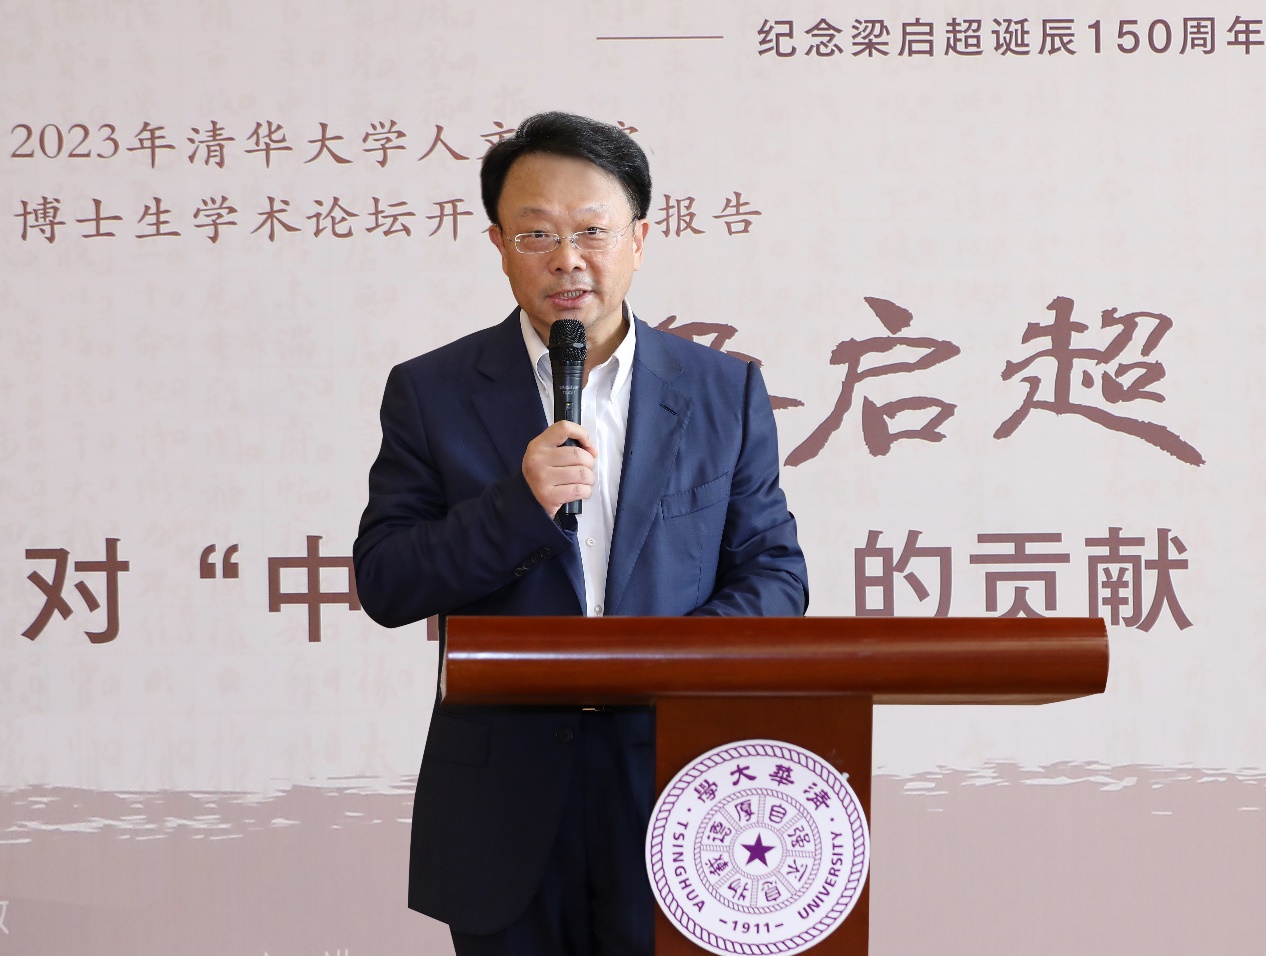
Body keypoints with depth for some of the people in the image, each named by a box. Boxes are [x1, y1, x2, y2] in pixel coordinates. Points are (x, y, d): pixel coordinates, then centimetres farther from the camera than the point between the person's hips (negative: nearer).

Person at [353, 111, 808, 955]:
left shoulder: (725, 392, 5)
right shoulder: (431, 393, 2)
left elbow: (775, 571, 6)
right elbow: (384, 587, -3)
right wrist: (518, 504, -18)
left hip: (672, 784, 0)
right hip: (504, 811, 0)